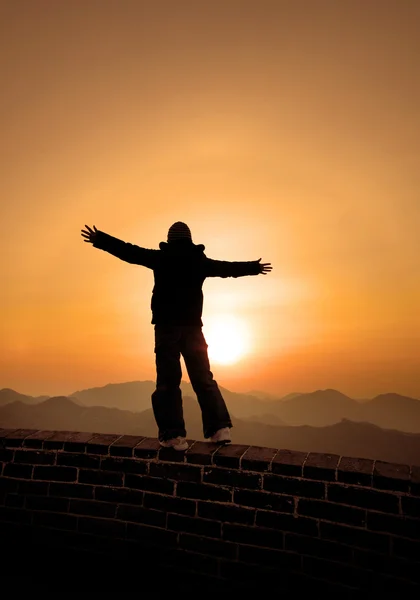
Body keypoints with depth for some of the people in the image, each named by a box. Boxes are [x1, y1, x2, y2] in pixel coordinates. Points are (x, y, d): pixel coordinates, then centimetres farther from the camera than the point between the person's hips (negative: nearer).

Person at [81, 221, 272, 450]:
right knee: (203, 379, 10)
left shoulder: (161, 257, 2)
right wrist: (254, 267, 39)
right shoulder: (201, 261, 11)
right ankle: (220, 428, 6)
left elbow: (130, 252, 2)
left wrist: (100, 240, 11)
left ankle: (174, 435, -4)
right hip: (193, 326, 3)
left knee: (168, 380, -1)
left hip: (167, 326, -3)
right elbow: (229, 268, 23)